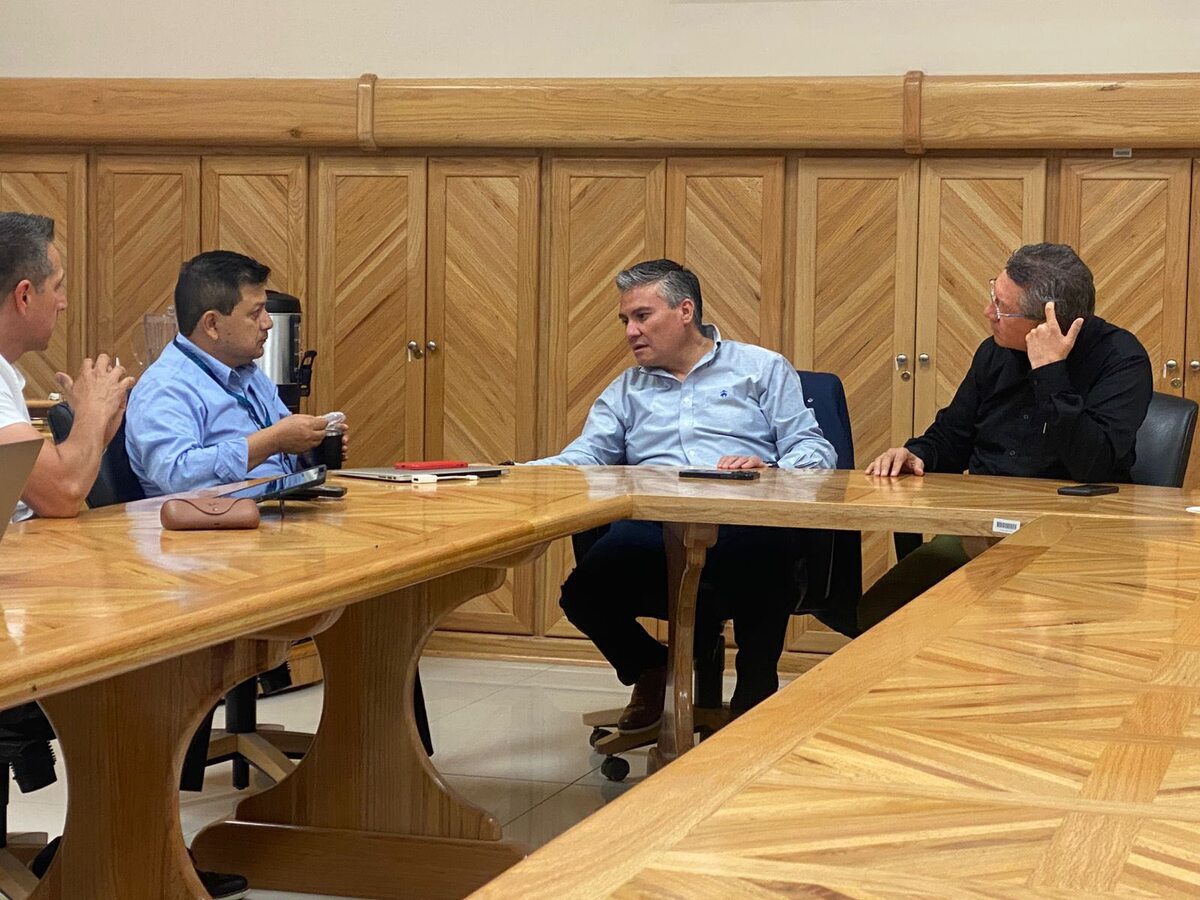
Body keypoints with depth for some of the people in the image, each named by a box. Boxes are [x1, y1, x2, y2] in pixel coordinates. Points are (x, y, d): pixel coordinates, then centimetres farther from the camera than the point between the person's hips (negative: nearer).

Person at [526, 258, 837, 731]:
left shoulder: (762, 369, 20)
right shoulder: (626, 391, 30)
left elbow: (813, 450, 9)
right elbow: (586, 456, 14)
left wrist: (769, 470, -13)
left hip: (744, 519, -2)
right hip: (651, 529, 2)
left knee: (760, 545, -40)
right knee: (584, 592, -30)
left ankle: (755, 691, -12)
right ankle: (651, 672, 5)